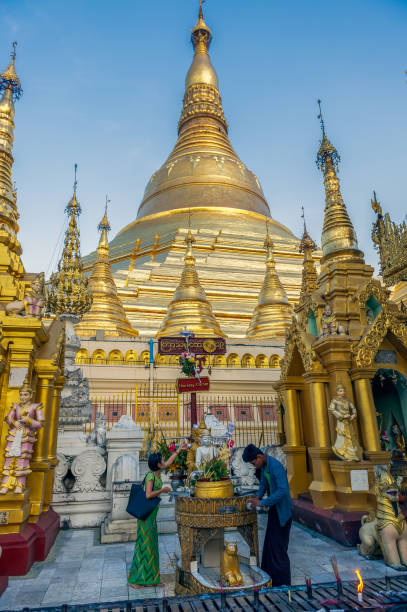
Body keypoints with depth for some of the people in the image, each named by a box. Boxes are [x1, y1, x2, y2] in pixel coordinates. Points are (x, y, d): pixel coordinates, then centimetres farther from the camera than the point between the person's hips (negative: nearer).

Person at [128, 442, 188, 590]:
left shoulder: (157, 472, 5)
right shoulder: (150, 475, -19)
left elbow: (168, 463, 20)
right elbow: (148, 495, -28)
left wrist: (179, 449, 22)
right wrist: (163, 490, -16)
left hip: (151, 515, 9)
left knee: (151, 546, 11)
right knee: (143, 545, -3)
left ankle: (150, 579, 17)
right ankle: (134, 579, 7)